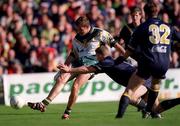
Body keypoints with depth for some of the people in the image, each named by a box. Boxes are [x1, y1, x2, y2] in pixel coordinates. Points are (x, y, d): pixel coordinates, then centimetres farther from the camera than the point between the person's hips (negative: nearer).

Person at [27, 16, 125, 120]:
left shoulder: (99, 34, -3)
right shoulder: (77, 39, 14)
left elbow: (114, 44, 2)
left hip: (90, 64, -5)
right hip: (77, 63, 6)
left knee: (75, 86, -24)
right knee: (60, 79, -17)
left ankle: (67, 112, -9)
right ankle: (43, 104, -28)